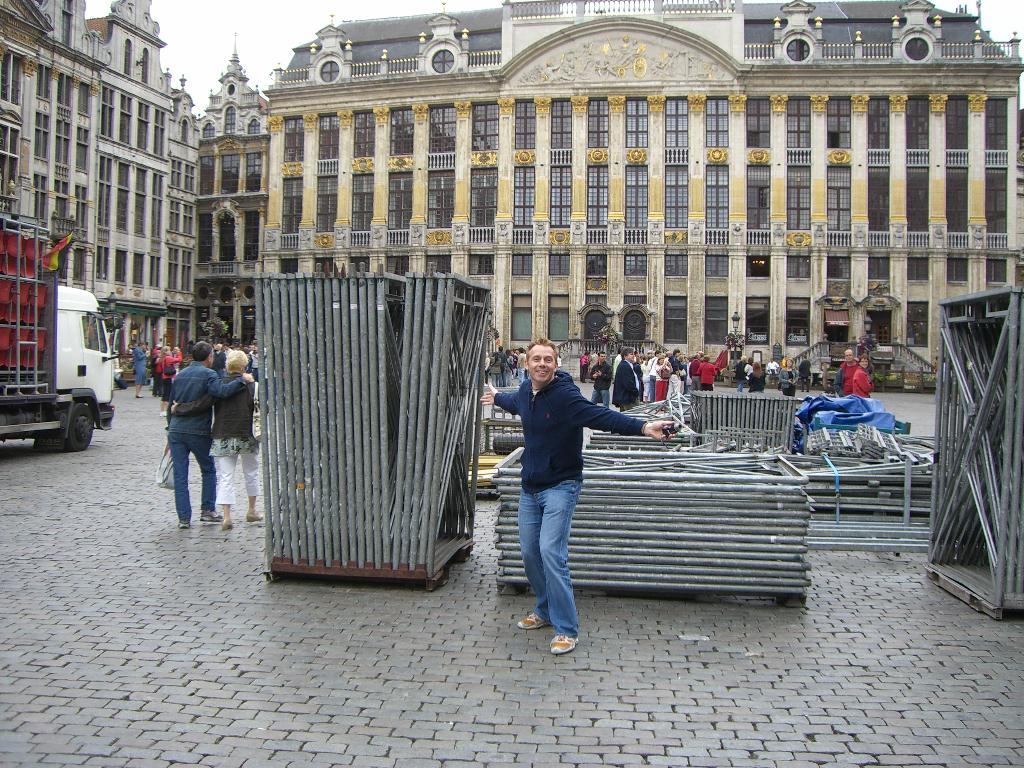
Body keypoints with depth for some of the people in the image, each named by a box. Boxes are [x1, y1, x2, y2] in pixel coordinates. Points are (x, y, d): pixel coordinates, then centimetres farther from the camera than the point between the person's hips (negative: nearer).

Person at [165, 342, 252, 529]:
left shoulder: (180, 375, 14)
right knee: (208, 470, 14)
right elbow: (222, 391, -26)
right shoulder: (208, 374, -6)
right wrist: (243, 380, -18)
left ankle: (184, 518, 4)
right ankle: (207, 510, 14)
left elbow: (171, 405, 18)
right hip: (199, 431, -5)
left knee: (180, 475, 4)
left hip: (176, 430, 5)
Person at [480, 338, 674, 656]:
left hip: (560, 486, -7)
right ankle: (545, 611, 33)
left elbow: (601, 416, -33)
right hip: (530, 487, 8)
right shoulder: (525, 391, 5)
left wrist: (642, 427, -48)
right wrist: (496, 398, 53)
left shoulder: (565, 394, -19)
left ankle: (566, 629, -8)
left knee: (551, 552, -17)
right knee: (529, 553, 12)